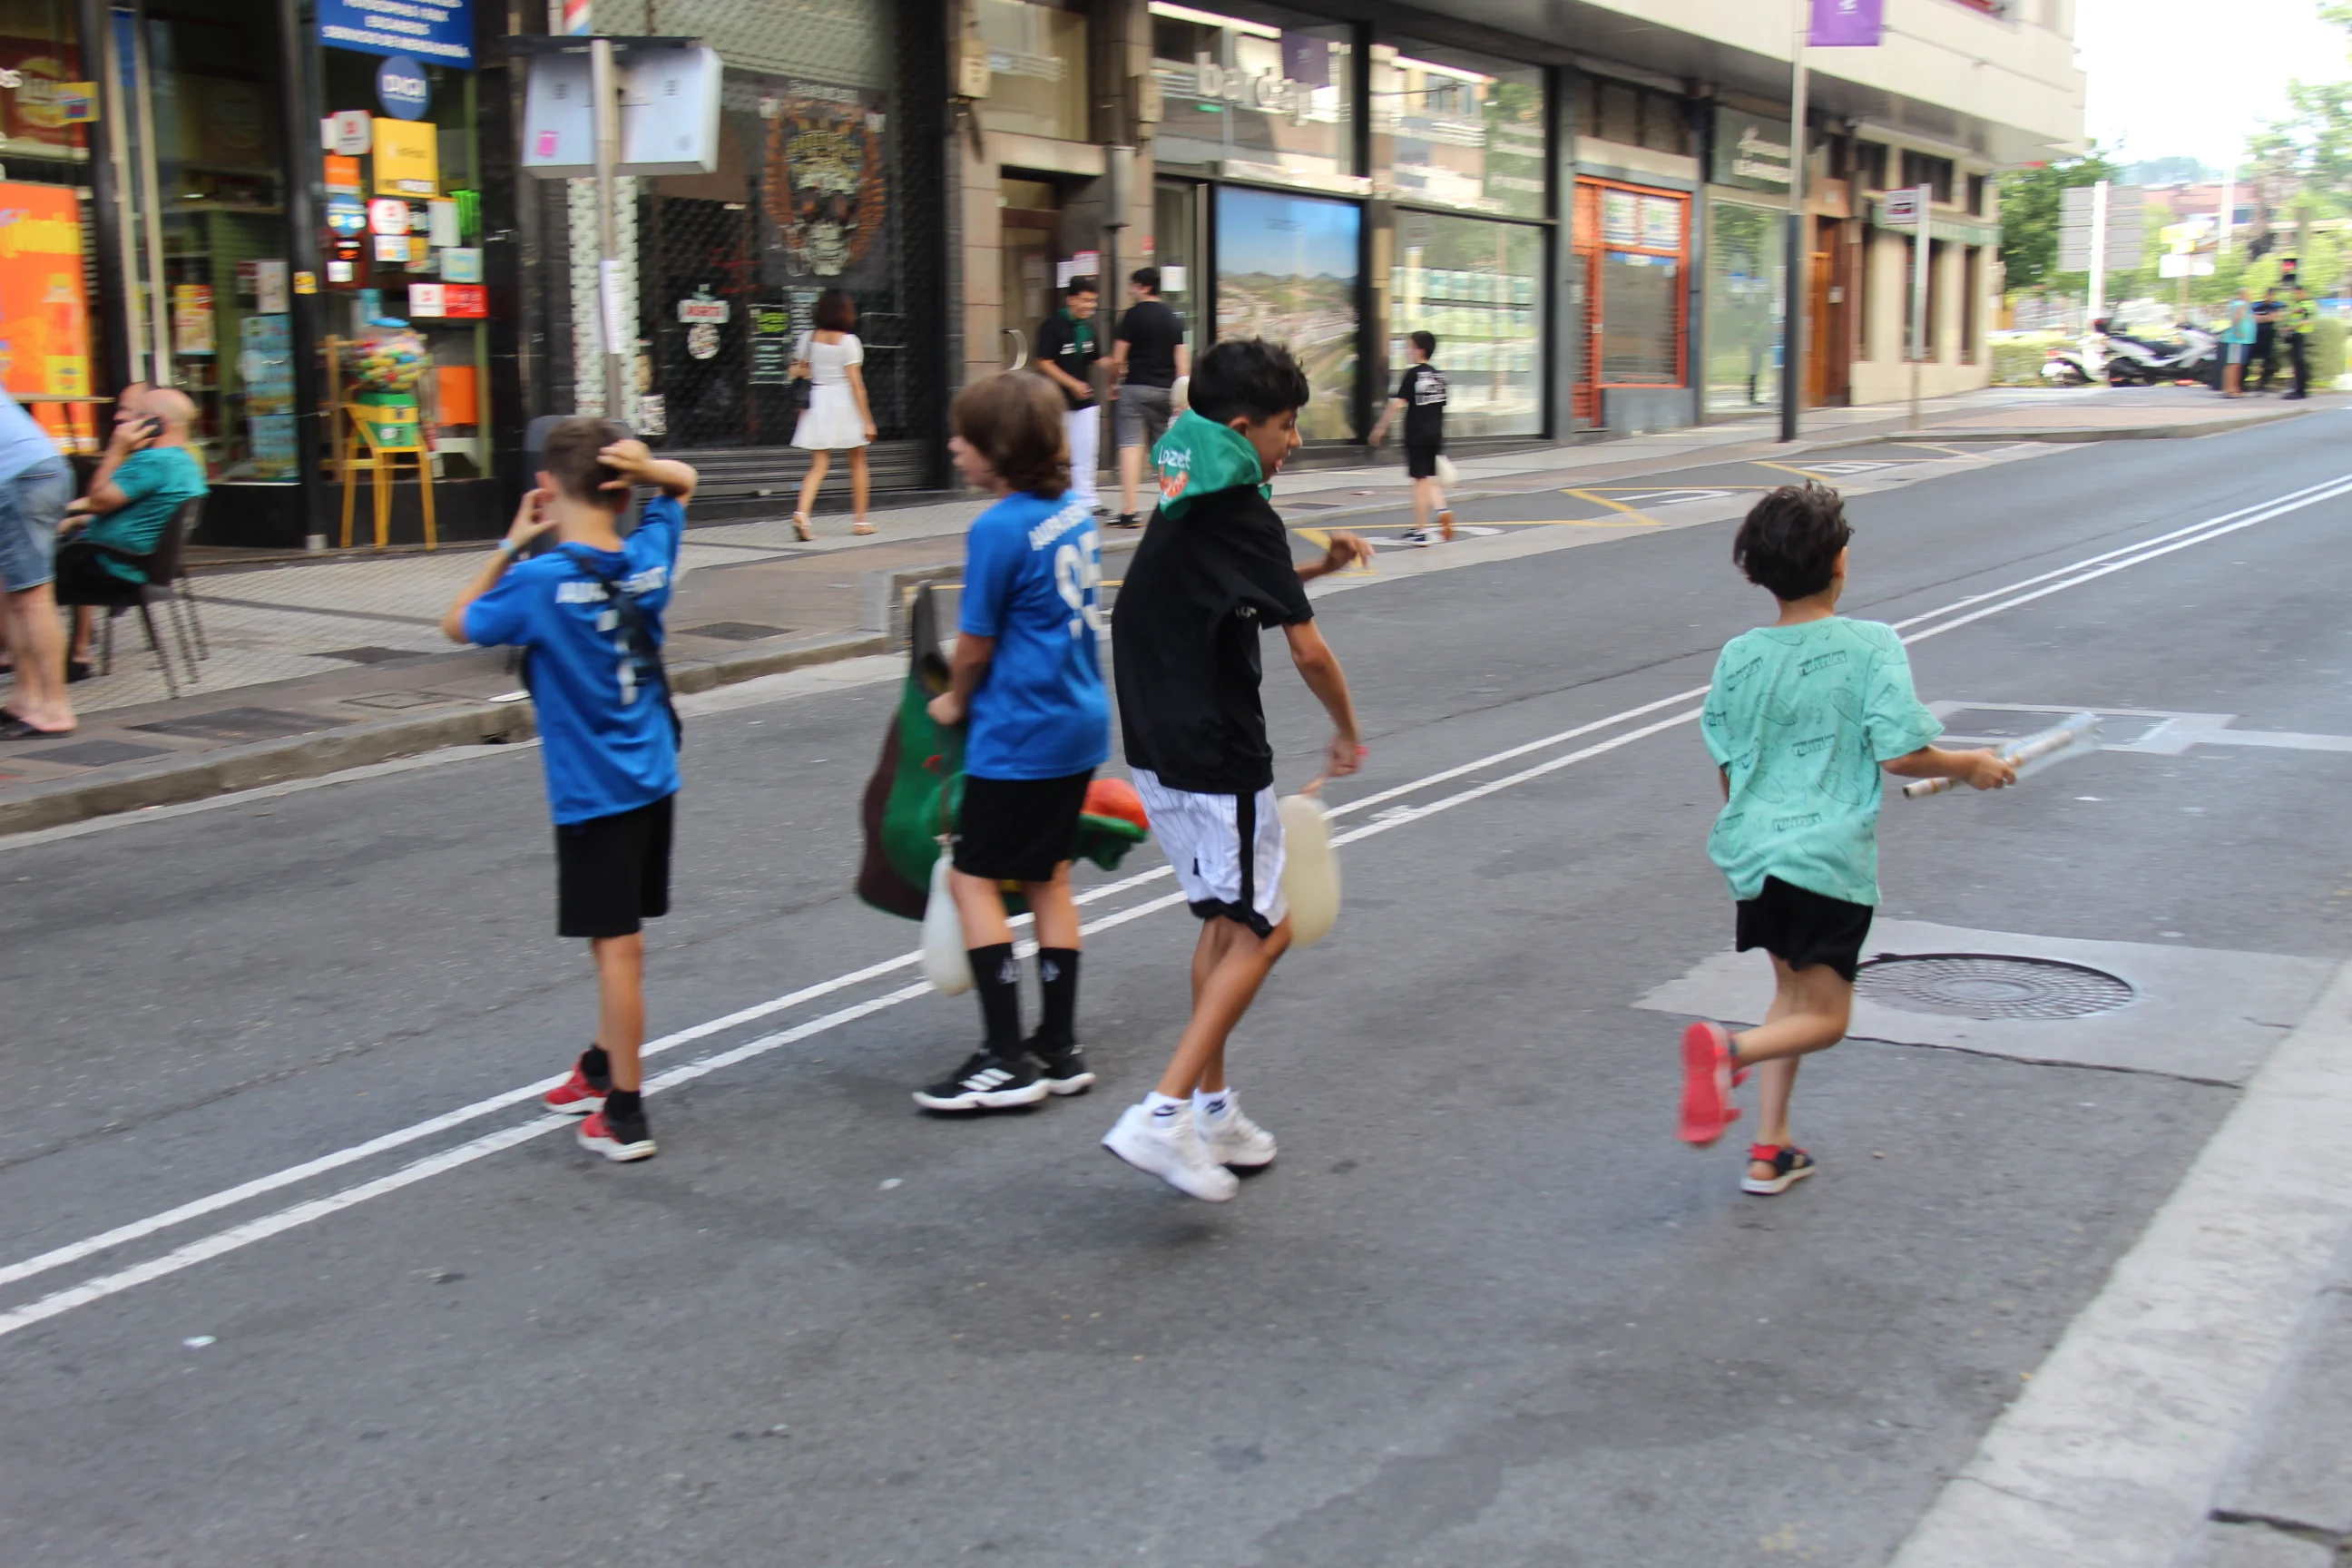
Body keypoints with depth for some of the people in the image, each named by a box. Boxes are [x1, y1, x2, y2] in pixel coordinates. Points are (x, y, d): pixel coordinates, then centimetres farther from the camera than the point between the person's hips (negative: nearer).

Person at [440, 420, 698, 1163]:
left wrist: (509, 547, 1)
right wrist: (647, 468, -4)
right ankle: (602, 1068, 36)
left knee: (617, 944, -2)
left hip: (593, 791, -6)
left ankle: (624, 1115, 5)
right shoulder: (649, 556, 0)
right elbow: (682, 483, 18)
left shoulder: (538, 583, -16)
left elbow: (457, 625, 0)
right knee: (619, 939, 19)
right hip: (653, 779, 6)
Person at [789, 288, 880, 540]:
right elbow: (856, 383, -13)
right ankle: (860, 520, 19)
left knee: (819, 465, 3)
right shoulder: (848, 341, -10)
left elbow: (798, 372, 5)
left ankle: (802, 512, -20)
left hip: (818, 401, 4)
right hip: (844, 402, -4)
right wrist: (867, 420, -10)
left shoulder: (809, 338, 3)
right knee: (858, 462, 14)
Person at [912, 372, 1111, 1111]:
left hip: (1020, 736, -9)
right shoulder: (1076, 511, 5)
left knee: (973, 878, 1)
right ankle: (1060, 1049, 22)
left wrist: (953, 702, 9)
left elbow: (977, 643, -11)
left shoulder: (999, 530, -19)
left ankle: (1006, 1062, 1)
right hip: (1081, 721, 9)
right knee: (1048, 877, 16)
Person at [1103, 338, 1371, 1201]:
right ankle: (1163, 1115, -7)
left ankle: (1212, 1108, 24)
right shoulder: (1240, 510, -16)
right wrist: (1346, 730, -1)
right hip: (1215, 759, -9)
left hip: (1158, 746, 10)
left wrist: (1313, 566, 17)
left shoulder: (1189, 497, 11)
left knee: (1225, 920, 18)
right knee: (1263, 928, -2)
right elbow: (1308, 651, -17)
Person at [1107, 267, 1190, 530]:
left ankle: (1128, 511, -18)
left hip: (1136, 387, -5)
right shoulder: (1173, 318, 10)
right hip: (1165, 390, 6)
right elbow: (1183, 359, 5)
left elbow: (1117, 359, -7)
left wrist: (1113, 382, 9)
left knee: (1131, 446, -9)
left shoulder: (1133, 315, -5)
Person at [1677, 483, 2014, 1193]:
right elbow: (1899, 753, -16)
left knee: (1791, 993, 23)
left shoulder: (1738, 656, 2)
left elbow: (1727, 769, 8)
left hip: (1753, 850, 5)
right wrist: (1968, 766, 3)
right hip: (1829, 857, -5)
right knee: (1823, 1018, 6)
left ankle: (1769, 1151, 21)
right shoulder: (1871, 646, -11)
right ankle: (1728, 1051, -24)